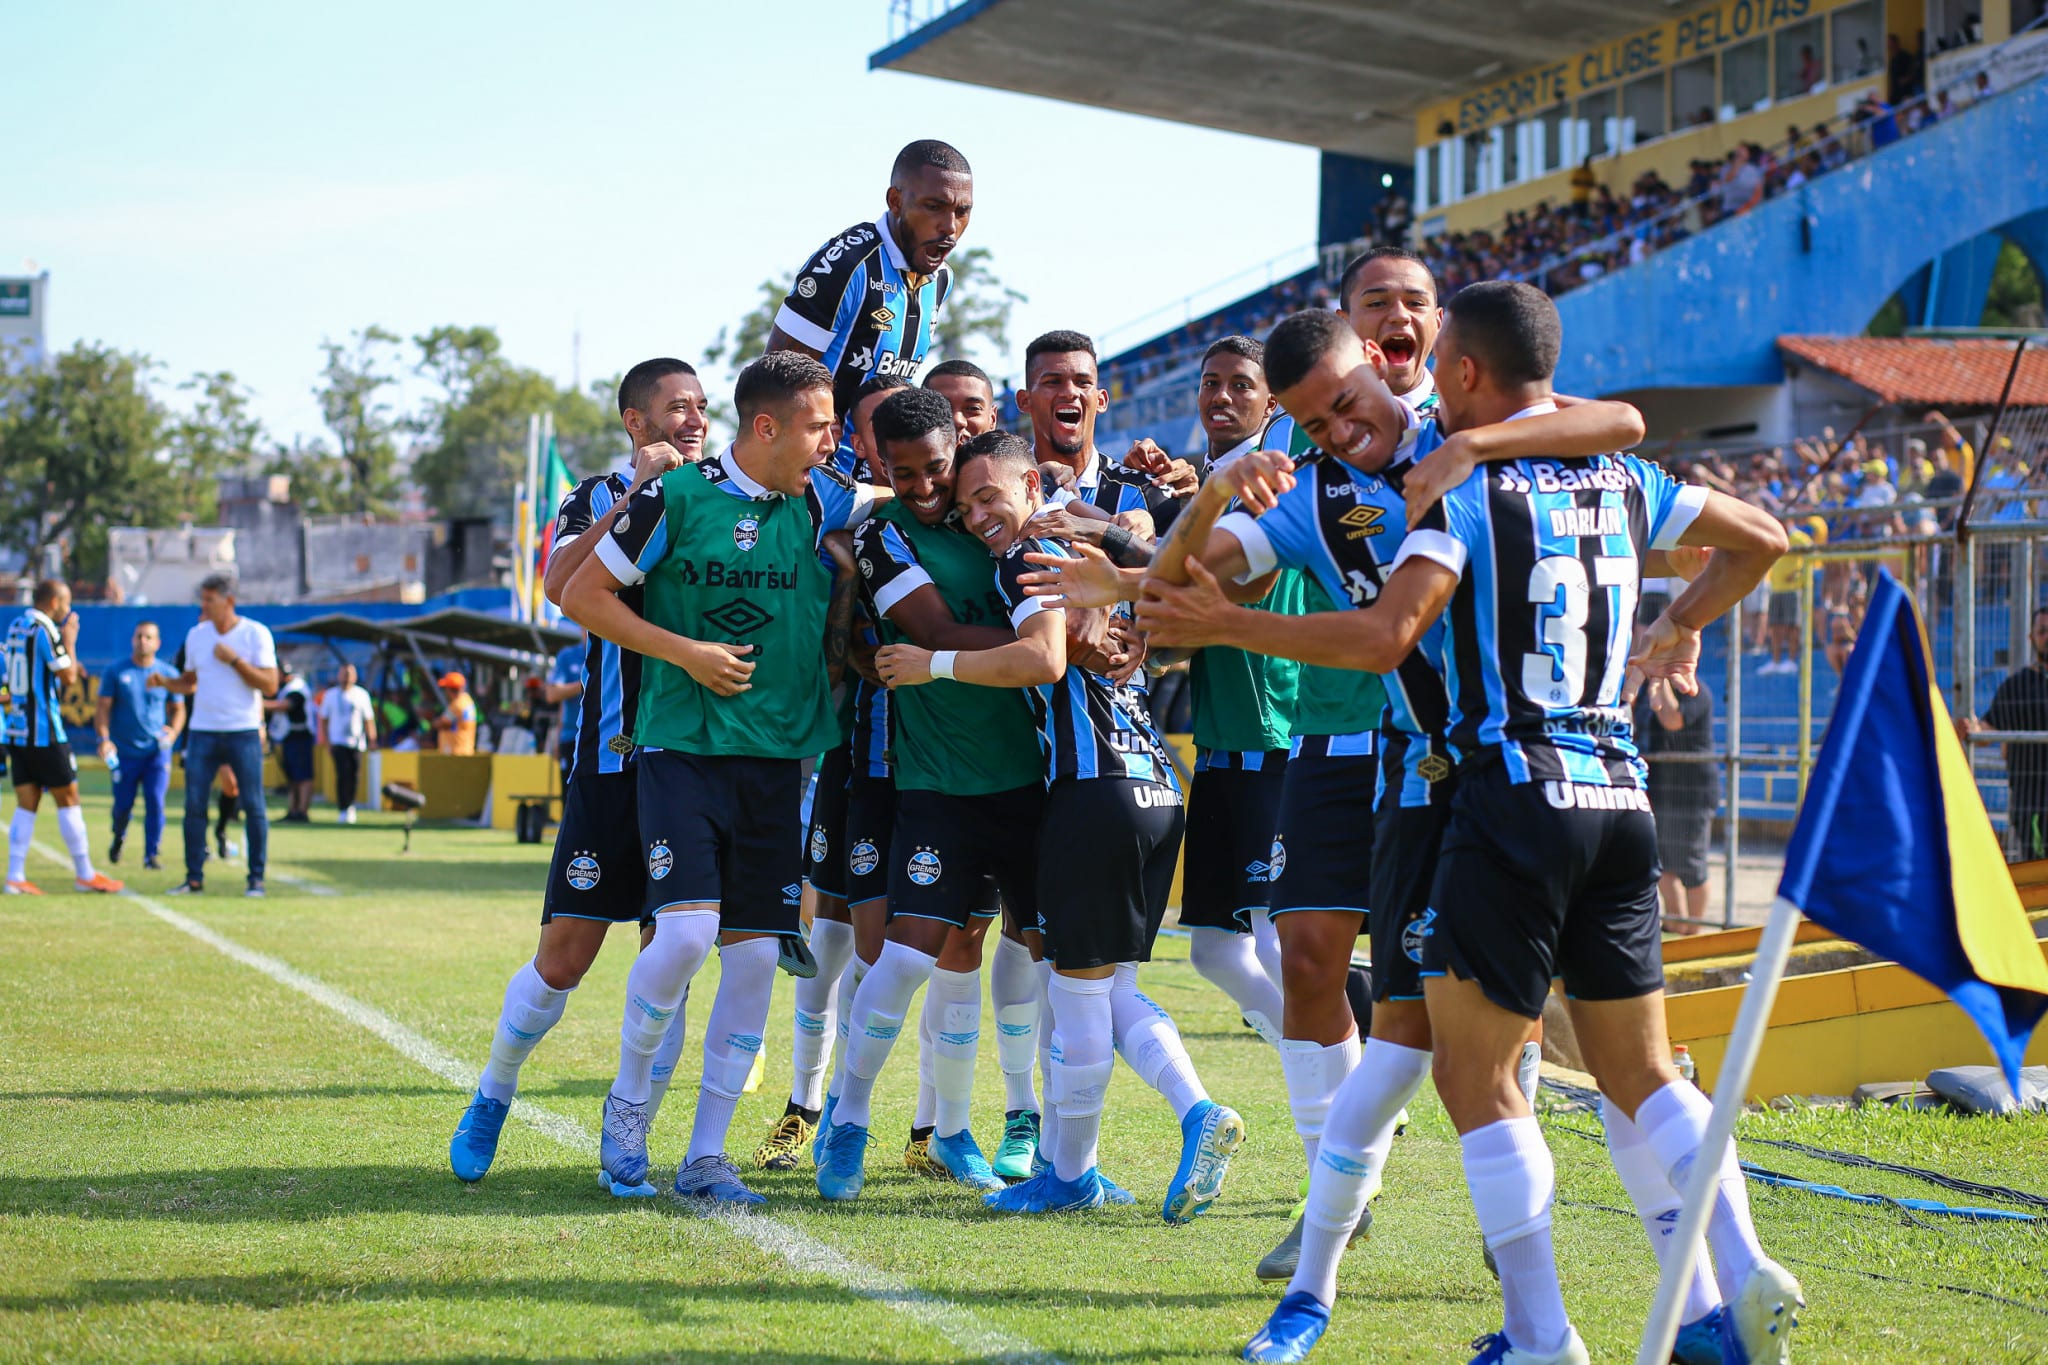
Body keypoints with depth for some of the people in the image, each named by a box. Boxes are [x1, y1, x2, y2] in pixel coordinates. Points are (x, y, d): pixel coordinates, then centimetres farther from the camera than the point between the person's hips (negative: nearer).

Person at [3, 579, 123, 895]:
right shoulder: (45, 630, -13)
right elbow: (68, 676, -13)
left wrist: (67, 667, 21)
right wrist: (70, 638, -4)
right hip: (44, 732, -8)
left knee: (26, 803, 6)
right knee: (67, 799, 1)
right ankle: (85, 874, 7)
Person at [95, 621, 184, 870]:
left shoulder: (167, 674, 5)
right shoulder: (116, 672, 2)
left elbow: (178, 709, 13)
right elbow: (103, 707, 1)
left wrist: (173, 731, -6)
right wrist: (104, 738, -12)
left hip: (157, 751, 0)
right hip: (125, 752, 0)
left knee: (155, 802, -11)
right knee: (123, 805, 6)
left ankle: (151, 854, -3)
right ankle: (118, 838, 36)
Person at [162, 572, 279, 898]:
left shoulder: (256, 634, -4)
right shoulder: (196, 635, 9)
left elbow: (269, 685, -9)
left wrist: (234, 659, -16)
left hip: (243, 733, -3)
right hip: (202, 732, 3)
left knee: (253, 806, -3)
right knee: (194, 805, -2)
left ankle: (256, 879, 4)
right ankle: (194, 878, 4)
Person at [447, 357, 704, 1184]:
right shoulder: (598, 500, 4)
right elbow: (559, 586, -16)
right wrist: (636, 495, -20)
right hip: (612, 764, -2)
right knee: (562, 961, -3)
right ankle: (493, 1093, 20)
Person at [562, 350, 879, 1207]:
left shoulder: (824, 503, 6)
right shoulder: (677, 498, -6)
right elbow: (581, 596, -1)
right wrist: (683, 651, -8)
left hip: (777, 758, 4)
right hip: (682, 745, -4)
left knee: (755, 952, 1)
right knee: (686, 931, -17)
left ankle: (706, 1155, 10)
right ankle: (627, 1100, 9)